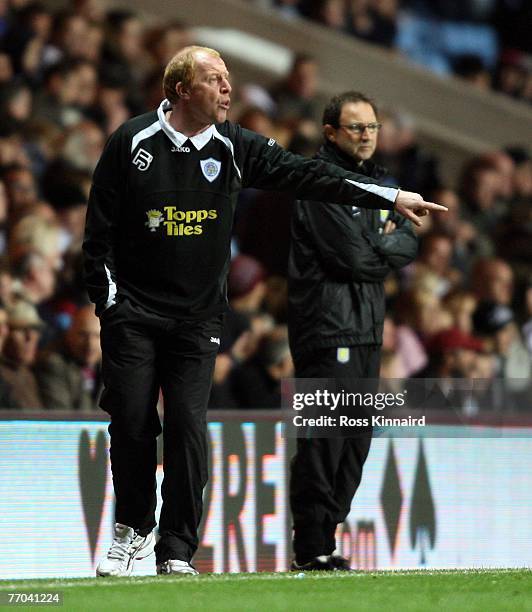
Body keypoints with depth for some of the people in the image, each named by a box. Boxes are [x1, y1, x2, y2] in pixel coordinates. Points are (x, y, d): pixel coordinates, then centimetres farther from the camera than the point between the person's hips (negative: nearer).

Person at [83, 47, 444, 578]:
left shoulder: (233, 147, 1)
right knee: (131, 423, -2)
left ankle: (176, 551, 2)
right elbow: (100, 228, -1)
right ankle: (133, 528, 20)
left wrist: (391, 197, -9)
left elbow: (305, 175, -4)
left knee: (188, 428, -6)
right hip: (132, 310, -2)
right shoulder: (133, 142, -6)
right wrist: (106, 299, -4)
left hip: (197, 316, 2)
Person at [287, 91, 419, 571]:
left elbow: (409, 244, 13)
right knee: (325, 439, -10)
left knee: (356, 440, 10)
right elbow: (353, 256, -17)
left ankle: (324, 537, 15)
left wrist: (376, 246, -7)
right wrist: (386, 249, 2)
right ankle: (312, 548, -9)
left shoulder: (374, 181, 20)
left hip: (367, 330, 9)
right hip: (328, 328, -9)